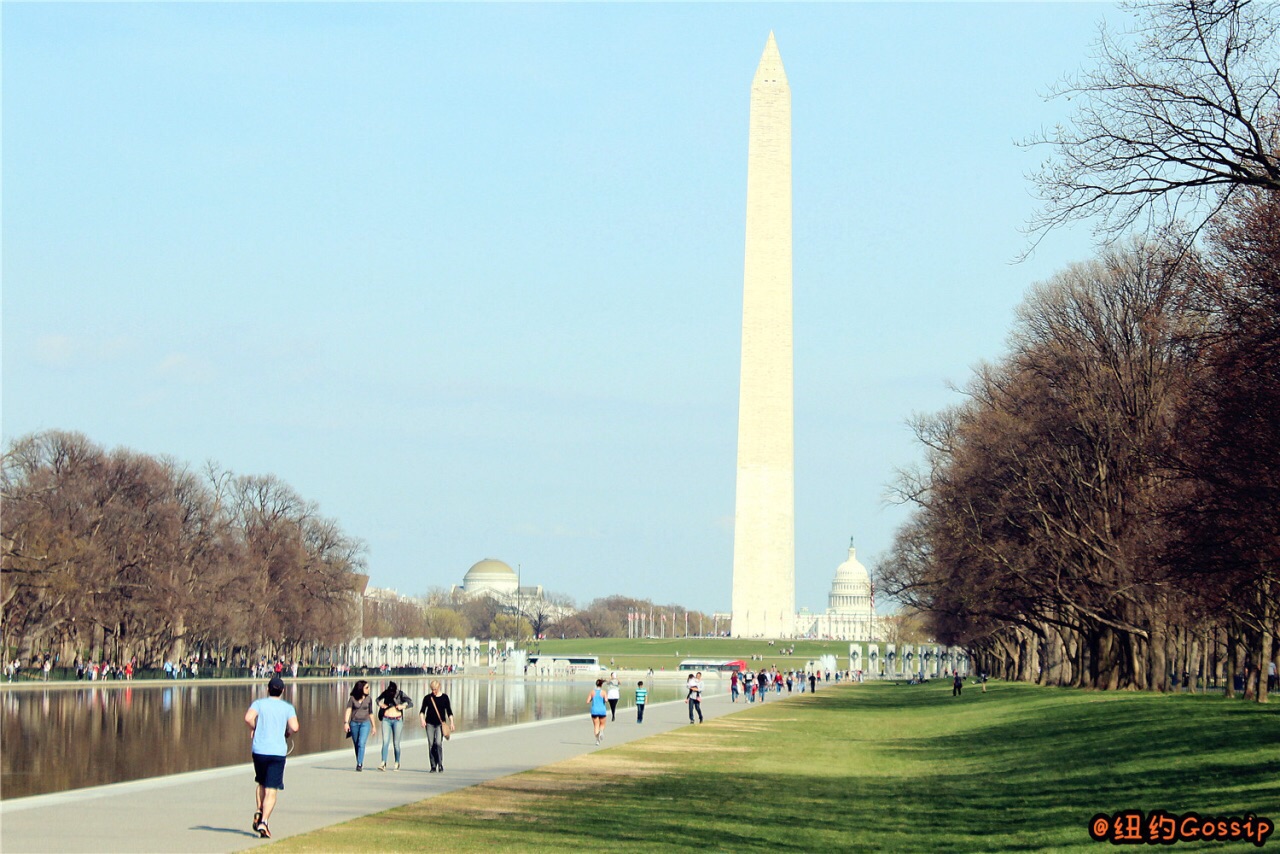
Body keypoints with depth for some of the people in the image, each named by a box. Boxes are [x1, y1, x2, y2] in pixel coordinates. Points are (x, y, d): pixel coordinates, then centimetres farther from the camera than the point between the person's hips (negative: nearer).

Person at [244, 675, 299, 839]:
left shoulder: (259, 703, 3)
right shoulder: (288, 707, 2)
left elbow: (248, 718, -16)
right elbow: (294, 728, -12)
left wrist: (254, 728, 3)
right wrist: (288, 735, 10)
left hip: (259, 750, 1)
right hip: (278, 751, -1)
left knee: (262, 784, 24)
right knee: (271, 790, -1)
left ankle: (258, 813, 8)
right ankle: (263, 822, -15)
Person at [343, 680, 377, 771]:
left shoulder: (369, 699, 4)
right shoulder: (352, 698, -2)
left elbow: (370, 713, 12)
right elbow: (348, 710, -8)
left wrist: (374, 726, 15)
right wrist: (346, 722, -21)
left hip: (365, 723, -1)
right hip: (354, 723, 1)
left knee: (361, 743, -17)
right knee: (356, 745, 8)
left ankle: (359, 764, -20)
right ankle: (359, 763, 23)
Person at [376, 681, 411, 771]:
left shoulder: (400, 694, -5)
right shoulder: (386, 693, 1)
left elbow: (410, 702, -4)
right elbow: (378, 699, 20)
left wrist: (403, 706, -21)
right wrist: (380, 703, -1)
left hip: (397, 720, -1)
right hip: (386, 719, 1)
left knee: (396, 743, 2)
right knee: (385, 742, -8)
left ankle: (397, 763, 12)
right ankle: (383, 763, -15)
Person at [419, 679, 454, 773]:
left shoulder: (444, 697, 4)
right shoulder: (427, 698, 5)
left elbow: (449, 711, 8)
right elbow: (422, 711, 7)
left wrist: (451, 723, 3)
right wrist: (422, 720, -9)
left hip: (440, 723, -2)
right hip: (430, 723, 2)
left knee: (439, 743, -17)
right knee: (431, 745, -1)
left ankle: (440, 765, -8)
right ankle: (433, 766, 6)